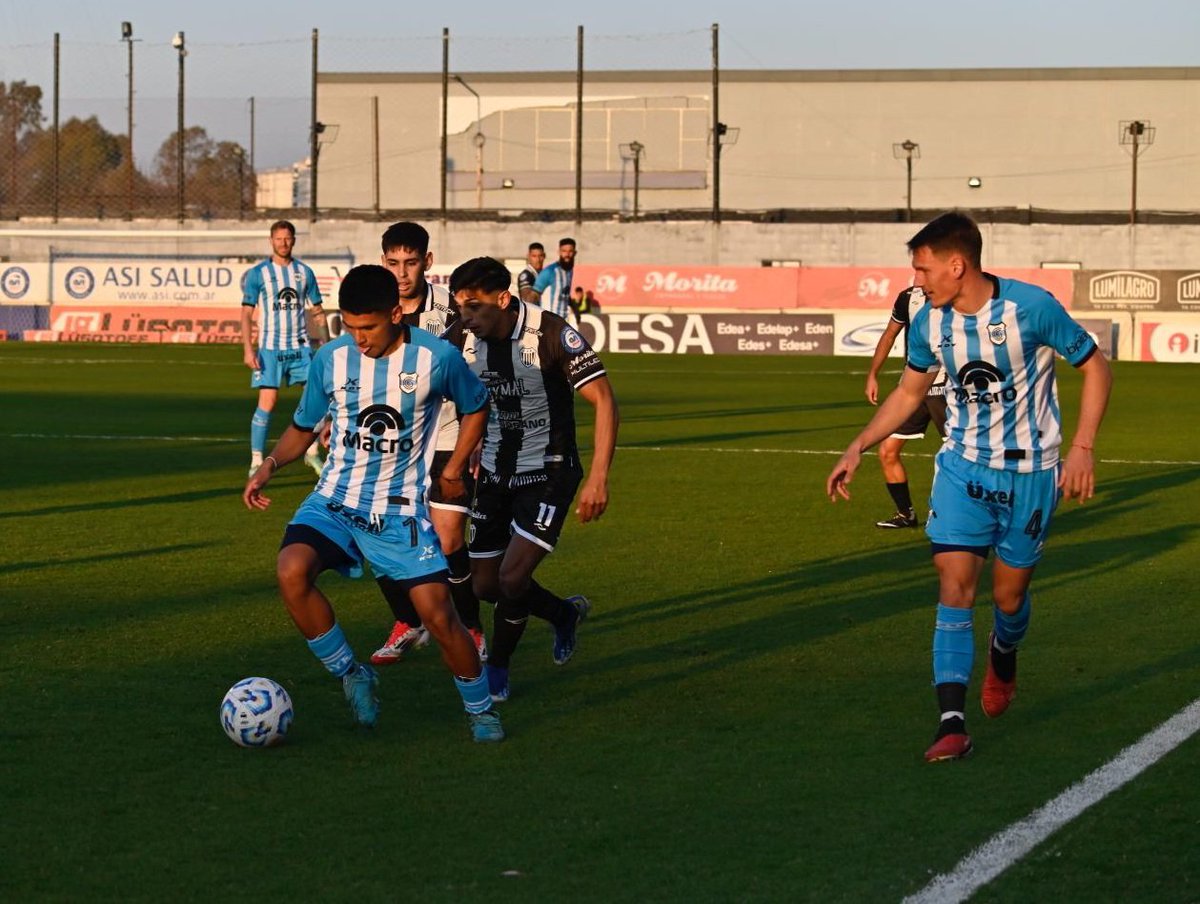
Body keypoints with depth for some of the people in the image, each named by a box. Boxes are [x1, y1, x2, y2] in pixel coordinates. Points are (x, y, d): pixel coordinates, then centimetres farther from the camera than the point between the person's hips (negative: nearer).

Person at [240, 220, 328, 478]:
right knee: (267, 403, -8)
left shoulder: (304, 272, 8)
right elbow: (247, 313, -3)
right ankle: (256, 462, 0)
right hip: (270, 347, -3)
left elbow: (318, 311, 14)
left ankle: (312, 452, 13)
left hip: (300, 346, 3)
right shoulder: (258, 273, -1)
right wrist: (248, 349, -12)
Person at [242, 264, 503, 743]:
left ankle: (481, 710, 19)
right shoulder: (330, 358, -2)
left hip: (400, 510, -2)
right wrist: (271, 464, -6)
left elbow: (476, 407, 12)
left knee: (439, 616, -9)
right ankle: (352, 676, -6)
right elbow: (303, 427, 12)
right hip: (334, 500, 2)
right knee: (291, 571, -27)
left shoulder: (437, 358, -9)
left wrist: (454, 468, 5)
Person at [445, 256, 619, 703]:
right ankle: (566, 613, 35)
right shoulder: (463, 337, -8)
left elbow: (604, 401, -19)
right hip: (493, 473, 6)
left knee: (513, 577, -17)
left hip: (547, 474, -6)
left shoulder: (551, 335, -22)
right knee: (486, 585, 7)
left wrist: (597, 478, -25)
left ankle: (497, 668, 9)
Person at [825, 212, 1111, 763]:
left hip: (1029, 472, -3)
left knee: (1009, 595, 7)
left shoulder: (1032, 307, -18)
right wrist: (857, 449, 6)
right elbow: (909, 392, 14)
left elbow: (1095, 369, -6)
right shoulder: (930, 323, -4)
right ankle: (952, 724, -14)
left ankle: (1002, 660, 44)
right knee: (954, 588, -11)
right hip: (962, 467, 3)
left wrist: (1081, 448, -14)